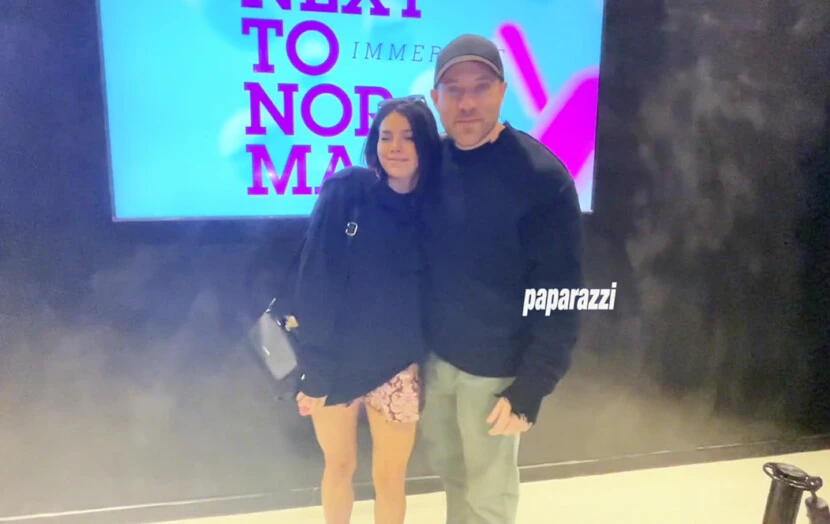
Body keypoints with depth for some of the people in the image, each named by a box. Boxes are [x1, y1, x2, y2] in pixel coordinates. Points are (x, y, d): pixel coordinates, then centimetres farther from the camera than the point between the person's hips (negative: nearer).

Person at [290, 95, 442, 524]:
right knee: (339, 467, 20)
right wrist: (313, 368, -12)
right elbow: (314, 282, -11)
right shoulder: (344, 189, -11)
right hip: (336, 362, -1)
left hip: (397, 370, 1)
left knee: (390, 479, 16)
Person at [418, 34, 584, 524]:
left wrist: (531, 388, -16)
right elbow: (420, 257, 6)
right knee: (448, 463, 23)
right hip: (435, 353, 5)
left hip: (496, 368, -5)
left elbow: (559, 299, -17)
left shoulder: (541, 176, -18)